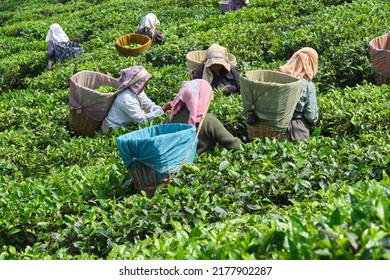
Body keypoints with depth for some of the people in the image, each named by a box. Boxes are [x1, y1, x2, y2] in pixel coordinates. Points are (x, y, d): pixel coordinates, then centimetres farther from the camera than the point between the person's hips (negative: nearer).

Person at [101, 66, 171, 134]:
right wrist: (162, 110, -33)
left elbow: (150, 106, -3)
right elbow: (142, 120, -32)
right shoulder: (126, 99, -30)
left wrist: (164, 108, -21)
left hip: (125, 125, 9)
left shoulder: (137, 91, -4)